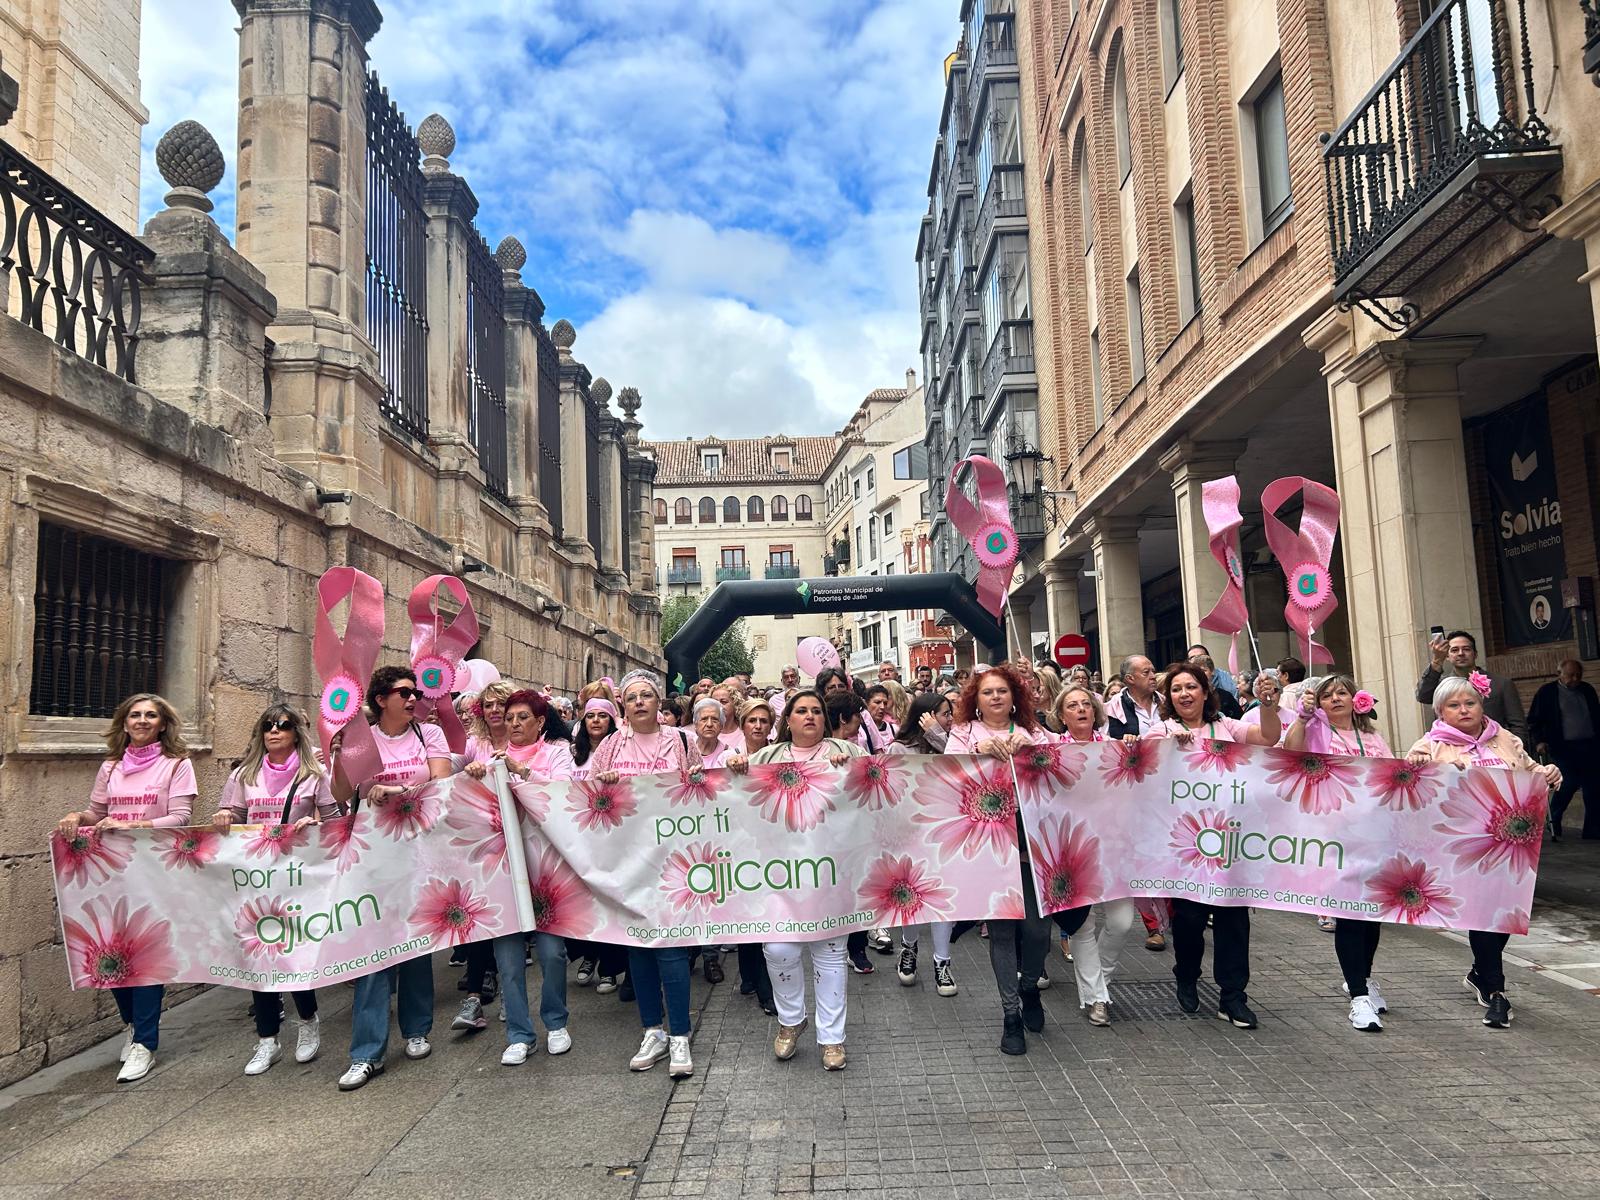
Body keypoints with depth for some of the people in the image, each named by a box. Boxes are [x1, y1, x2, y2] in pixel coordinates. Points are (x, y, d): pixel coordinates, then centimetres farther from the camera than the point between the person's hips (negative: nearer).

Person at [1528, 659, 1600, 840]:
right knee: (1569, 781, -18)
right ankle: (1554, 821, 3)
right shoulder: (1546, 692, 0)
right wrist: (1539, 741, -12)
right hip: (1563, 747, -5)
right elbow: (1533, 720, 1)